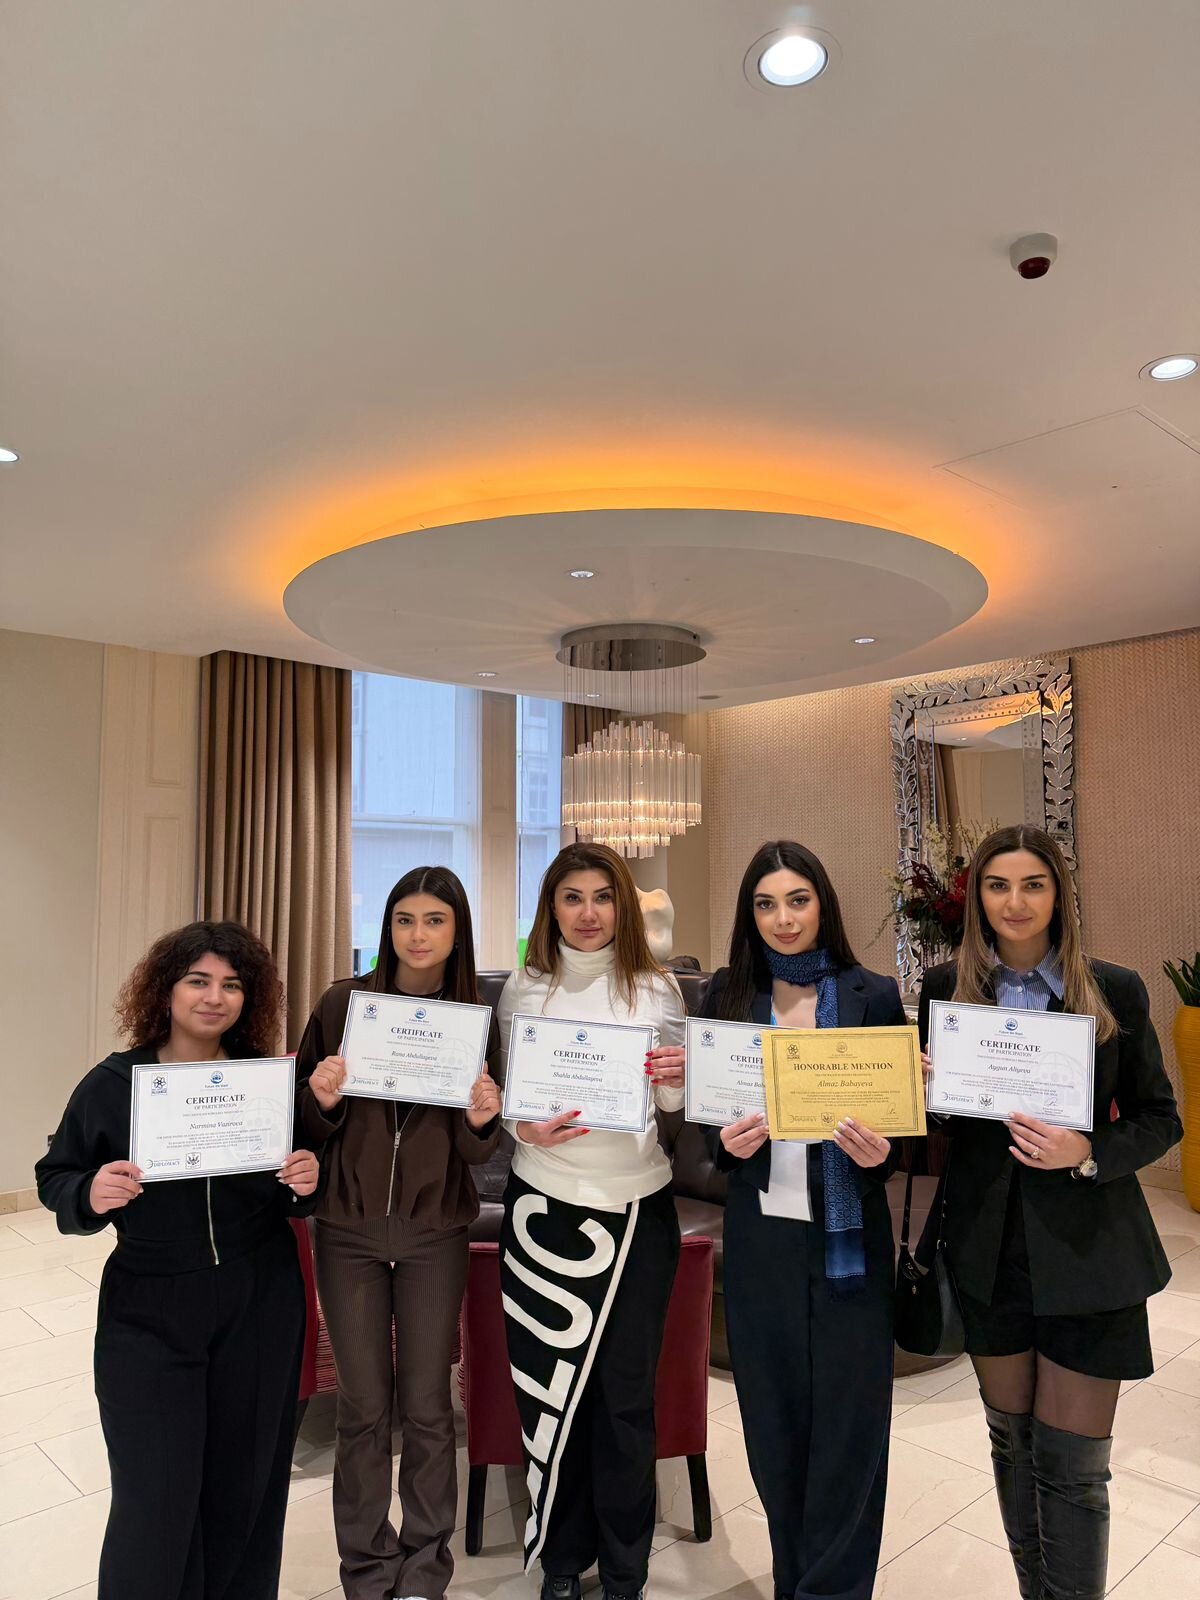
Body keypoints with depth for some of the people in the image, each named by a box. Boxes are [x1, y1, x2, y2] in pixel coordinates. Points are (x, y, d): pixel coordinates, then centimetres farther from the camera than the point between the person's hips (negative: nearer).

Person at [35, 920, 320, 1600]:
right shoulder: (111, 1084, -6)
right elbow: (55, 1180, 2)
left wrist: (306, 1182, -14)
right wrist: (90, 1195, -19)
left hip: (260, 1311, 2)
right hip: (148, 1314, -1)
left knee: (246, 1482, 14)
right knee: (155, 1501, 2)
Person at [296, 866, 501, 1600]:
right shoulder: (342, 1003, -5)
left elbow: (479, 1153, 0)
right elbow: (306, 1126, 2)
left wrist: (482, 1120, -21)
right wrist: (322, 1099, -19)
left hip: (434, 1236, 0)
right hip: (348, 1230, 0)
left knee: (427, 1406, 11)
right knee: (363, 1407, 11)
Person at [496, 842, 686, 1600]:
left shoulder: (658, 989, -1)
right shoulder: (523, 989, 0)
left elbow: (677, 1105, 5)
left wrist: (674, 1079, -17)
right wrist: (524, 1128, -15)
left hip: (638, 1207, 0)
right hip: (547, 1203, 0)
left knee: (627, 1392, 10)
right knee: (551, 1386, 10)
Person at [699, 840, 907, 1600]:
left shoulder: (873, 994, -5)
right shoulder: (728, 993, 0)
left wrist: (879, 1154, -21)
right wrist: (728, 1140, -17)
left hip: (848, 1229, -2)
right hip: (761, 1230, 2)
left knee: (846, 1415, 7)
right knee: (774, 1415, 14)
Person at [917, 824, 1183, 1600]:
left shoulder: (1114, 991, -6)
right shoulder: (947, 988, -2)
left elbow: (1160, 1117, 0)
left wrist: (1089, 1153, -18)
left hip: (1088, 1251, -2)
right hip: (989, 1246, 2)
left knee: (1071, 1462, 5)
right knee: (1012, 1441, 17)